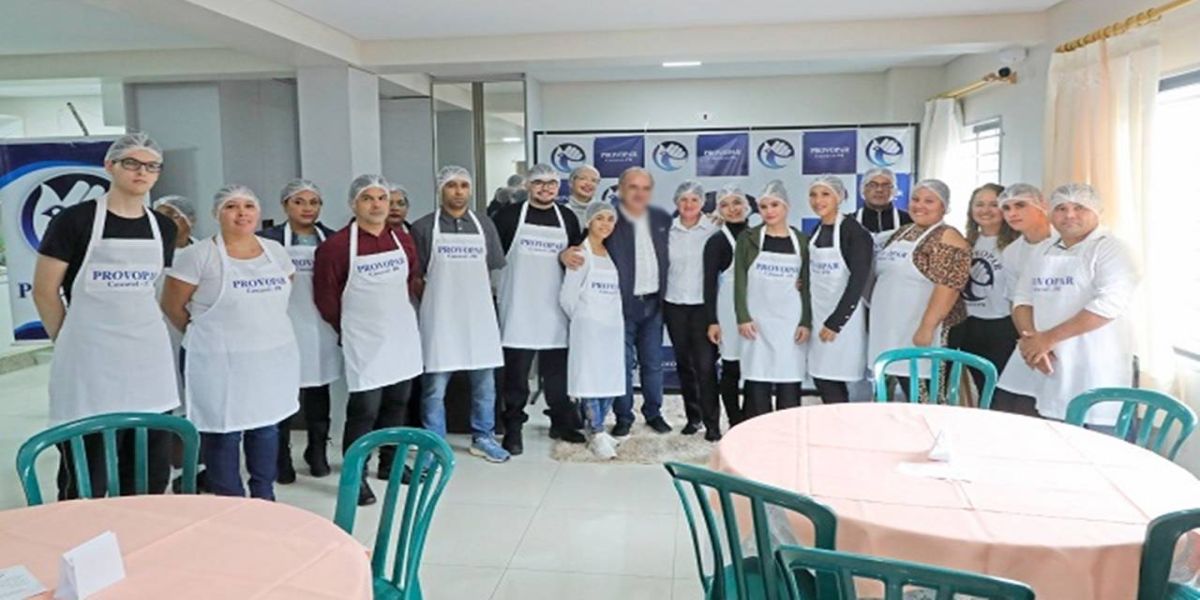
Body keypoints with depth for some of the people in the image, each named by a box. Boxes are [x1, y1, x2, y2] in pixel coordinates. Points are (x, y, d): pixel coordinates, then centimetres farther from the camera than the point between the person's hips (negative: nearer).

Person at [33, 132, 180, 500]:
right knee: (86, 480, 1)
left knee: (153, 475, 10)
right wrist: (70, 342, 6)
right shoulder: (74, 220, -7)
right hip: (90, 359, -5)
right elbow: (45, 291, -2)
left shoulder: (164, 228, 8)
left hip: (149, 355, 5)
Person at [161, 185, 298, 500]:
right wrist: (208, 334, 5)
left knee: (267, 426, 13)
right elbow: (172, 305, -4)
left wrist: (261, 326, 13)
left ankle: (264, 498, 29)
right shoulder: (198, 255, -9)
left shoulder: (275, 250, 6)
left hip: (273, 359, 5)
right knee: (223, 433, 3)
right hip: (220, 363, -5)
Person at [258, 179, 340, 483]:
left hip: (321, 329, 3)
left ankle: (317, 452, 26)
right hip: (284, 328, -3)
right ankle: (281, 458, 14)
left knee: (318, 391, 12)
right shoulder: (269, 238, -2)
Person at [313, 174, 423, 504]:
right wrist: (350, 327, 3)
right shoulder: (337, 245, -13)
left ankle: (391, 463, 30)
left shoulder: (402, 240, 4)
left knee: (397, 402, 15)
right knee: (364, 409, -5)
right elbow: (325, 297, -7)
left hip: (402, 337, 6)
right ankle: (355, 477, 6)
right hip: (365, 343, -6)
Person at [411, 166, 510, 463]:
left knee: (484, 380, 10)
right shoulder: (424, 227, -1)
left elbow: (497, 268, 12)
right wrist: (440, 290, 1)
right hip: (439, 316, -3)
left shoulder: (484, 224, 7)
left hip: (479, 313, 3)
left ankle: (483, 438, 25)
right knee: (435, 385, 0)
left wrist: (472, 284, 6)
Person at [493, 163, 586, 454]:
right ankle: (513, 429, 9)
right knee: (516, 371, 0)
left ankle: (562, 423, 25)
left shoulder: (567, 218, 10)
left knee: (558, 370, 11)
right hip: (518, 308, -3)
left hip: (555, 308, 3)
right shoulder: (510, 214, 0)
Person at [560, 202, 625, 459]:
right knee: (591, 378, -6)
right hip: (589, 328, -6)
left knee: (611, 380, 6)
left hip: (613, 326, 6)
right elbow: (567, 296, -7)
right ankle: (596, 435, 1)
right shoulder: (582, 254, -6)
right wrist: (582, 319, 3)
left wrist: (617, 316, 5)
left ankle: (596, 429, 18)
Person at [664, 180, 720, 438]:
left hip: (704, 304, -3)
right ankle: (693, 417, 24)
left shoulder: (713, 229, -4)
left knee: (705, 365, -7)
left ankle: (712, 421, 2)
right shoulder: (668, 230, 4)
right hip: (674, 304, 3)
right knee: (683, 365, 11)